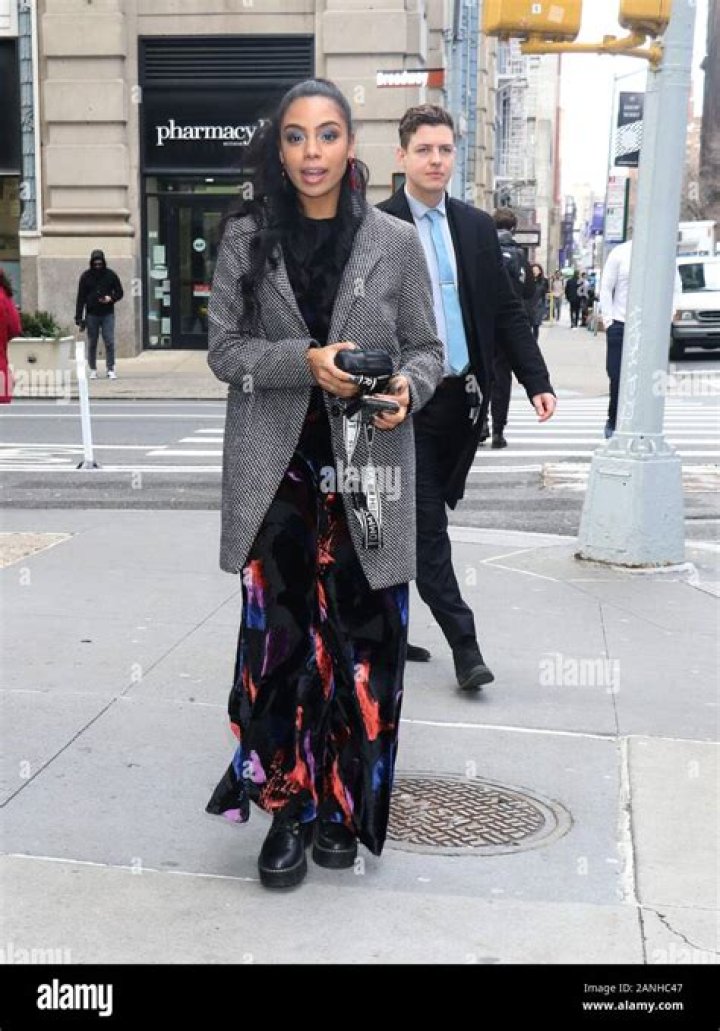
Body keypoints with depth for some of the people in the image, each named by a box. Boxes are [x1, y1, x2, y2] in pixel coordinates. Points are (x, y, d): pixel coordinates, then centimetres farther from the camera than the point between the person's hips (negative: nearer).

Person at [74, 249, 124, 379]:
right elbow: (81, 298, 2)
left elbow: (119, 293, 9)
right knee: (92, 344, 5)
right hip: (91, 315, 1)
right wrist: (79, 317, -4)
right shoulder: (86, 276, 2)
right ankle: (93, 370, 14)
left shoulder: (111, 275, 2)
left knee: (109, 342, -6)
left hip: (108, 314, 0)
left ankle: (111, 369, -1)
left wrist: (111, 298, -13)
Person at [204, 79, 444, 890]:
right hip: (275, 469, 0)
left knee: (359, 641, 3)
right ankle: (286, 809, 13)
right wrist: (305, 362, -15)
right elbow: (223, 348, 2)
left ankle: (340, 802, 21)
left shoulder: (395, 241, 3)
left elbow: (426, 347, 8)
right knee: (278, 638, -2)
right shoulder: (246, 239, 4)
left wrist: (407, 389, -14)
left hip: (365, 468, 0)